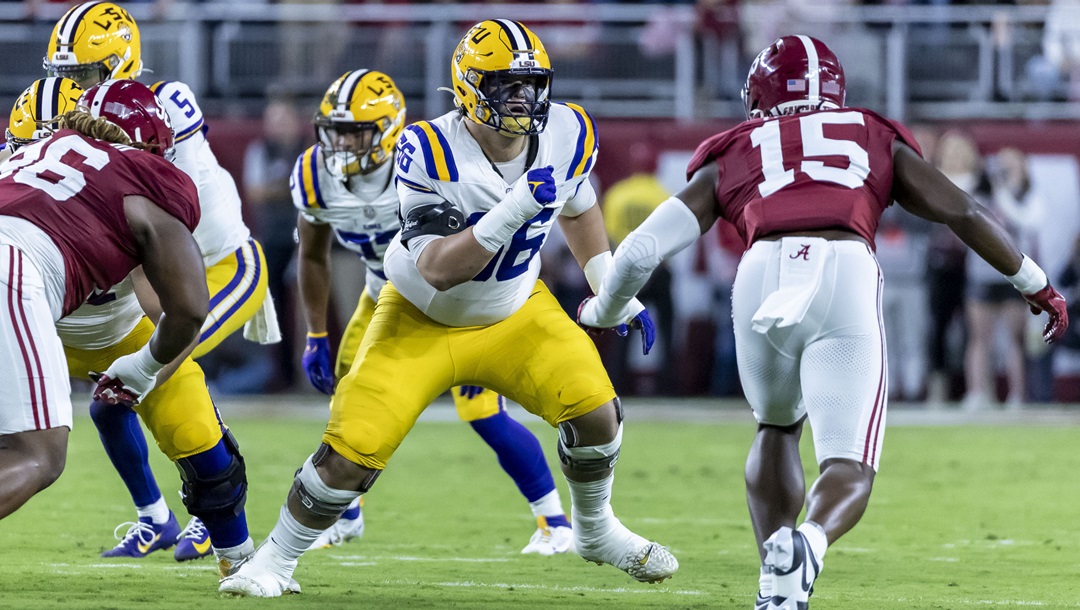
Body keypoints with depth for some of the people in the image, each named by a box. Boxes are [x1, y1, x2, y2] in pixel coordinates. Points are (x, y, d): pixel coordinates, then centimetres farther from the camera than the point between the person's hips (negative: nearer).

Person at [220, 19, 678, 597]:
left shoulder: (566, 137, -14)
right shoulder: (429, 153, -30)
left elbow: (577, 207, 10)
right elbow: (438, 269, -36)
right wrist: (514, 211, -46)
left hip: (514, 312, 4)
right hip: (422, 321, -4)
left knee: (596, 411, -15)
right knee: (351, 452, -14)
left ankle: (596, 532, 15)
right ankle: (275, 559, 10)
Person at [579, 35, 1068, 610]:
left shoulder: (729, 160, 28)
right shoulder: (877, 141, 30)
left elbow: (642, 249, 22)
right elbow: (965, 213, 26)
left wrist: (603, 314, 41)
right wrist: (1035, 284, 39)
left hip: (762, 277, 1)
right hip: (847, 278, -1)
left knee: (778, 427, 29)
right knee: (848, 470, 2)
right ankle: (810, 540, -32)